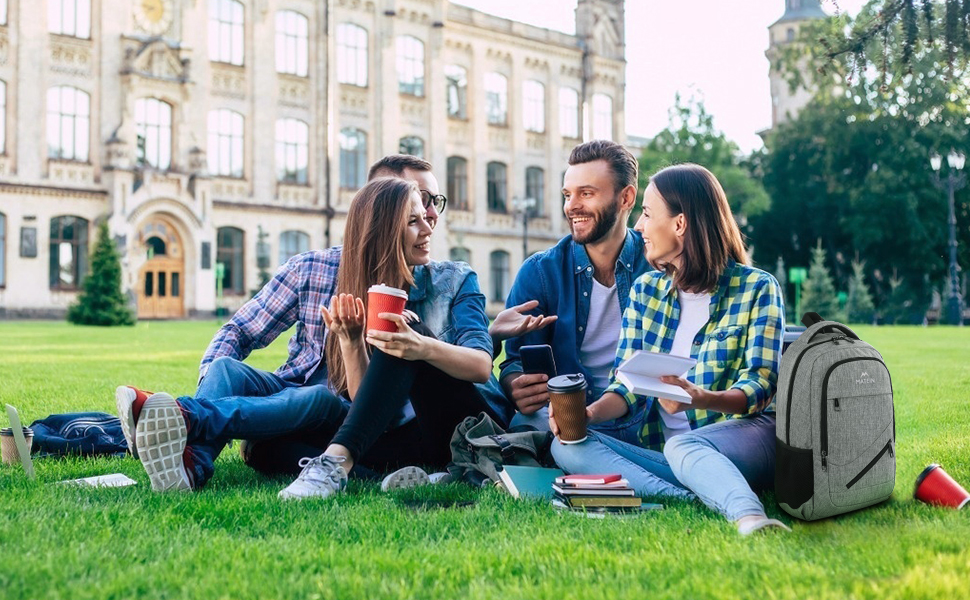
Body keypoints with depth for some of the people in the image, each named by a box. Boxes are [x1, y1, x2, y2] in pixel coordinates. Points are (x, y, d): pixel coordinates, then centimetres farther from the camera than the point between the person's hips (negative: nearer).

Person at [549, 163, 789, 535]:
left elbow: (759, 385, -11)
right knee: (567, 446, -19)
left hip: (743, 440, -5)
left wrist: (701, 399, -32)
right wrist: (590, 412, -16)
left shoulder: (757, 289, -2)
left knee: (683, 447, -37)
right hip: (660, 450, 5)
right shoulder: (645, 289, 12)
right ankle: (696, 499, -33)